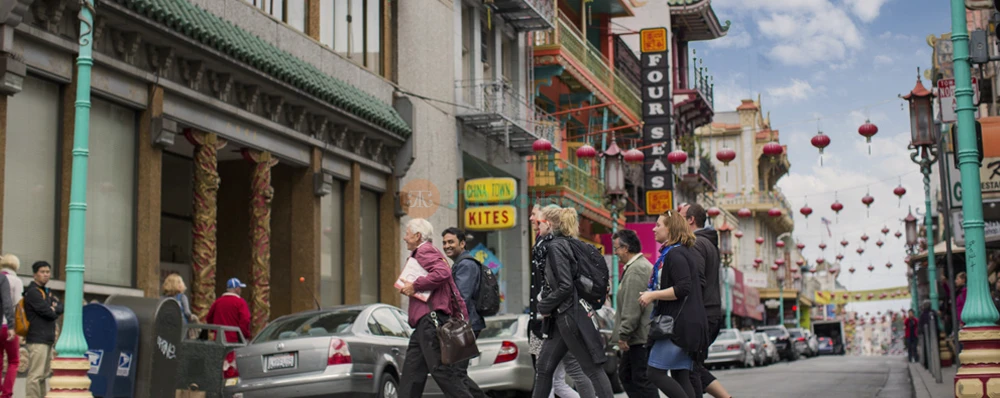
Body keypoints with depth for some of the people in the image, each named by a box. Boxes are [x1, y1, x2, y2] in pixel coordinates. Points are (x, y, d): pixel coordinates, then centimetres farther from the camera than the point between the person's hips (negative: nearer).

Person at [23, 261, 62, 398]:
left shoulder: (46, 292, 20)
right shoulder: (33, 292, -10)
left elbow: (60, 308, 12)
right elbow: (48, 313, -16)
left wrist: (54, 308, -8)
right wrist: (54, 312, 5)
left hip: (47, 339, 10)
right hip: (37, 339, -10)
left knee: (44, 375, 14)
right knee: (35, 375, -11)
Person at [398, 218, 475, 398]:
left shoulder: (424, 251, -5)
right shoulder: (430, 253, 26)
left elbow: (442, 273, -25)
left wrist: (415, 285, -16)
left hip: (431, 317, -11)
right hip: (426, 321, 11)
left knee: (441, 369, -12)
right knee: (412, 371, 8)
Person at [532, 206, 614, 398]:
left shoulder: (555, 246, -13)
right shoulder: (563, 244, 14)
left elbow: (566, 286, -20)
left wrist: (544, 307, -8)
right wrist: (546, 306, 8)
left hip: (570, 315, -10)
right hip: (561, 317, 10)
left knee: (592, 369, -4)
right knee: (543, 368, 11)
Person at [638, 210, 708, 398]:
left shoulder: (674, 254, -12)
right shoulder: (684, 252, 19)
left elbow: (683, 288, -23)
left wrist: (653, 295, -16)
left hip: (678, 324, -10)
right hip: (688, 325, 10)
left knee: (655, 373, -8)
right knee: (681, 377, 8)